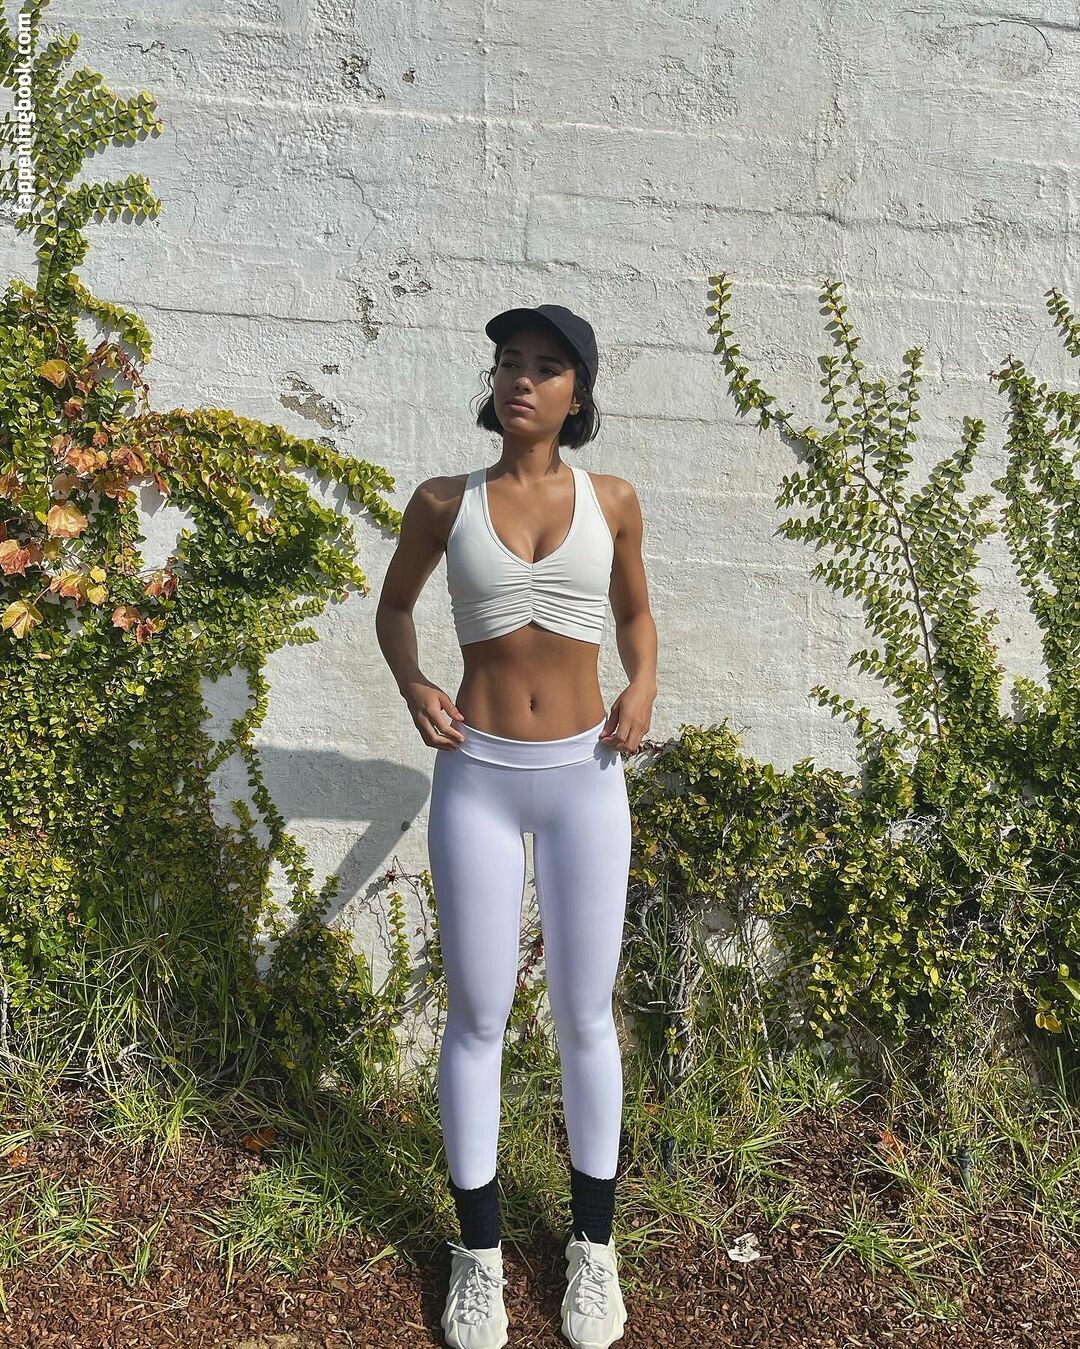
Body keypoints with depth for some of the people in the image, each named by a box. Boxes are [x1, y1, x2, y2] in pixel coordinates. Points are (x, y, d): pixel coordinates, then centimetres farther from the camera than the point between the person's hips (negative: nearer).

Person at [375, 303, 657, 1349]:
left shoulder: (611, 501, 1)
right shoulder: (444, 502, 0)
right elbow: (394, 605, 15)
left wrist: (644, 685, -4)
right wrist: (412, 687, -4)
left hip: (585, 776, 1)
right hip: (477, 778, 0)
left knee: (584, 1017, 9)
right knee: (477, 1018, 8)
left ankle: (593, 1245, 30)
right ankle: (479, 1252, 28)